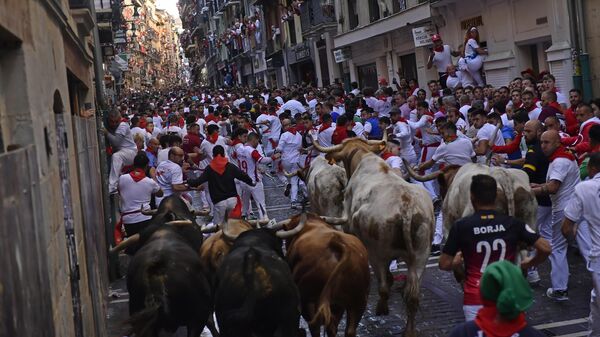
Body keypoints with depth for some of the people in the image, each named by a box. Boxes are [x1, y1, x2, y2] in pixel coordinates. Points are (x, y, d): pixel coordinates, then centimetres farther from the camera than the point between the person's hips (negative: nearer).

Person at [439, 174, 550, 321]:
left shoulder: (461, 226, -6)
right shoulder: (513, 224, -1)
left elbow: (444, 264, -3)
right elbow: (545, 248, -2)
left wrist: (457, 263, 19)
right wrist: (529, 264, 17)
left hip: (475, 301, -1)